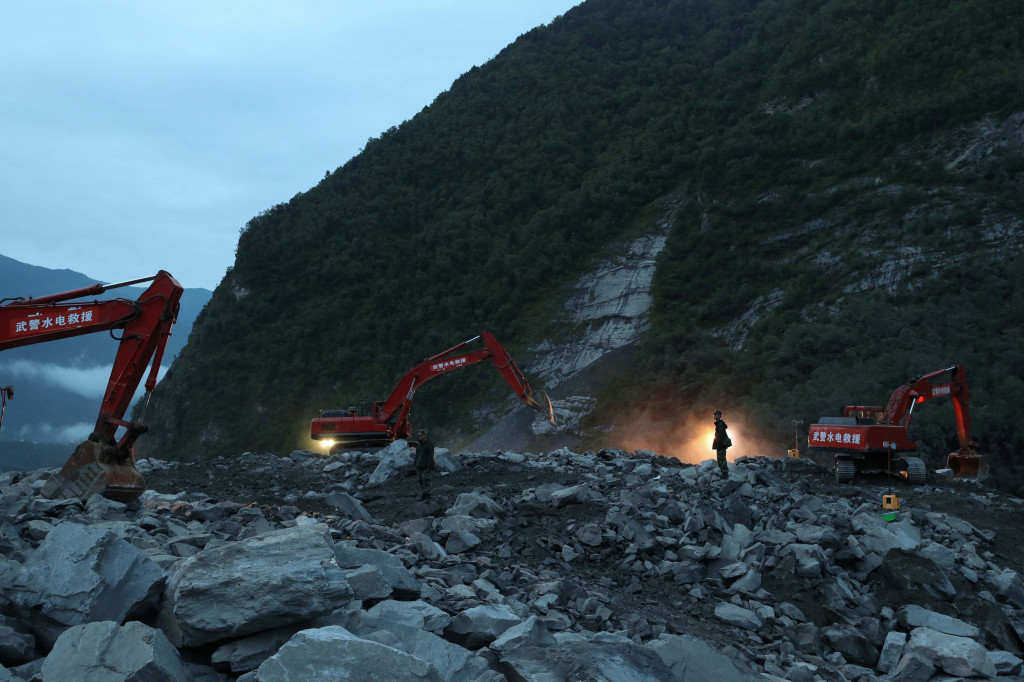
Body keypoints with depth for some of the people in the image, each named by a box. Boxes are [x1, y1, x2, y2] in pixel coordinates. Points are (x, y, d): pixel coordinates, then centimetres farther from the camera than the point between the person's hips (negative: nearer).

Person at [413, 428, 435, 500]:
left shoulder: (430, 444, -11)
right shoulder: (419, 444, 11)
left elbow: (431, 456, -14)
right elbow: (418, 455, 15)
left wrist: (429, 467, -19)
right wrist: (416, 466, 11)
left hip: (426, 465, -7)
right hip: (420, 465, 7)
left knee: (426, 481, -9)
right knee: (421, 481, 6)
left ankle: (428, 496, -3)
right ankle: (423, 496, 11)